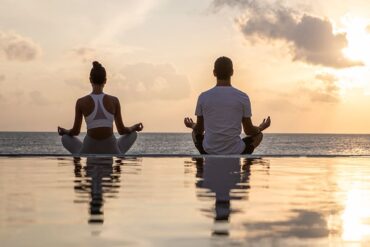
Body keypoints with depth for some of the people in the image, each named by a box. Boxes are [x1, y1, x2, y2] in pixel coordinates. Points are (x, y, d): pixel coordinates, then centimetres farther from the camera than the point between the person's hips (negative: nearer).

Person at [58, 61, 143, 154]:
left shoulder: (81, 102, -7)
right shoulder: (114, 101, -6)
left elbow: (75, 131, 3)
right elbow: (122, 130, 2)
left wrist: (65, 131, 26)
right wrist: (134, 128, 24)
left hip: (89, 152, 0)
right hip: (110, 153, 0)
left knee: (65, 138, 29)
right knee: (133, 134, 29)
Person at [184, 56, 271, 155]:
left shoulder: (203, 97, -4)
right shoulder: (243, 97, -7)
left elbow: (199, 130, 7)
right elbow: (249, 131, 1)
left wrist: (192, 125, 31)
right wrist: (261, 128, 24)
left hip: (209, 151, 1)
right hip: (235, 152, -1)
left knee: (196, 133, 33)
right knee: (258, 134, 27)